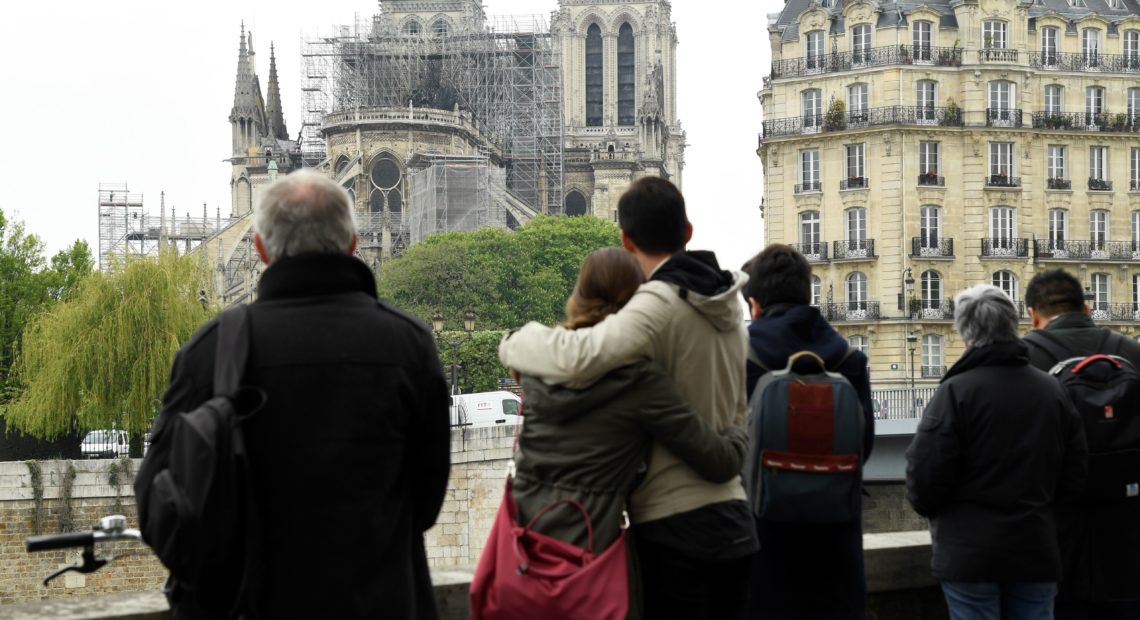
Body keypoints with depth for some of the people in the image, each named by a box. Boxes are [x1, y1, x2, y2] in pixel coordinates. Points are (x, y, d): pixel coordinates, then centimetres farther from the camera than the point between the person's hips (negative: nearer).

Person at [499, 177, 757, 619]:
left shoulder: (659, 305, -16)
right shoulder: (728, 304, 11)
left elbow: (577, 358, -29)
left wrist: (518, 343, -12)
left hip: (675, 523, -8)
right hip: (732, 516, 8)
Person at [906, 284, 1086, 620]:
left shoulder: (956, 391, -13)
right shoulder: (1053, 390, 4)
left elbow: (925, 473, -14)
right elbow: (1074, 474, 8)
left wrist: (926, 506, 7)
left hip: (970, 553, -4)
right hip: (1036, 552, 4)